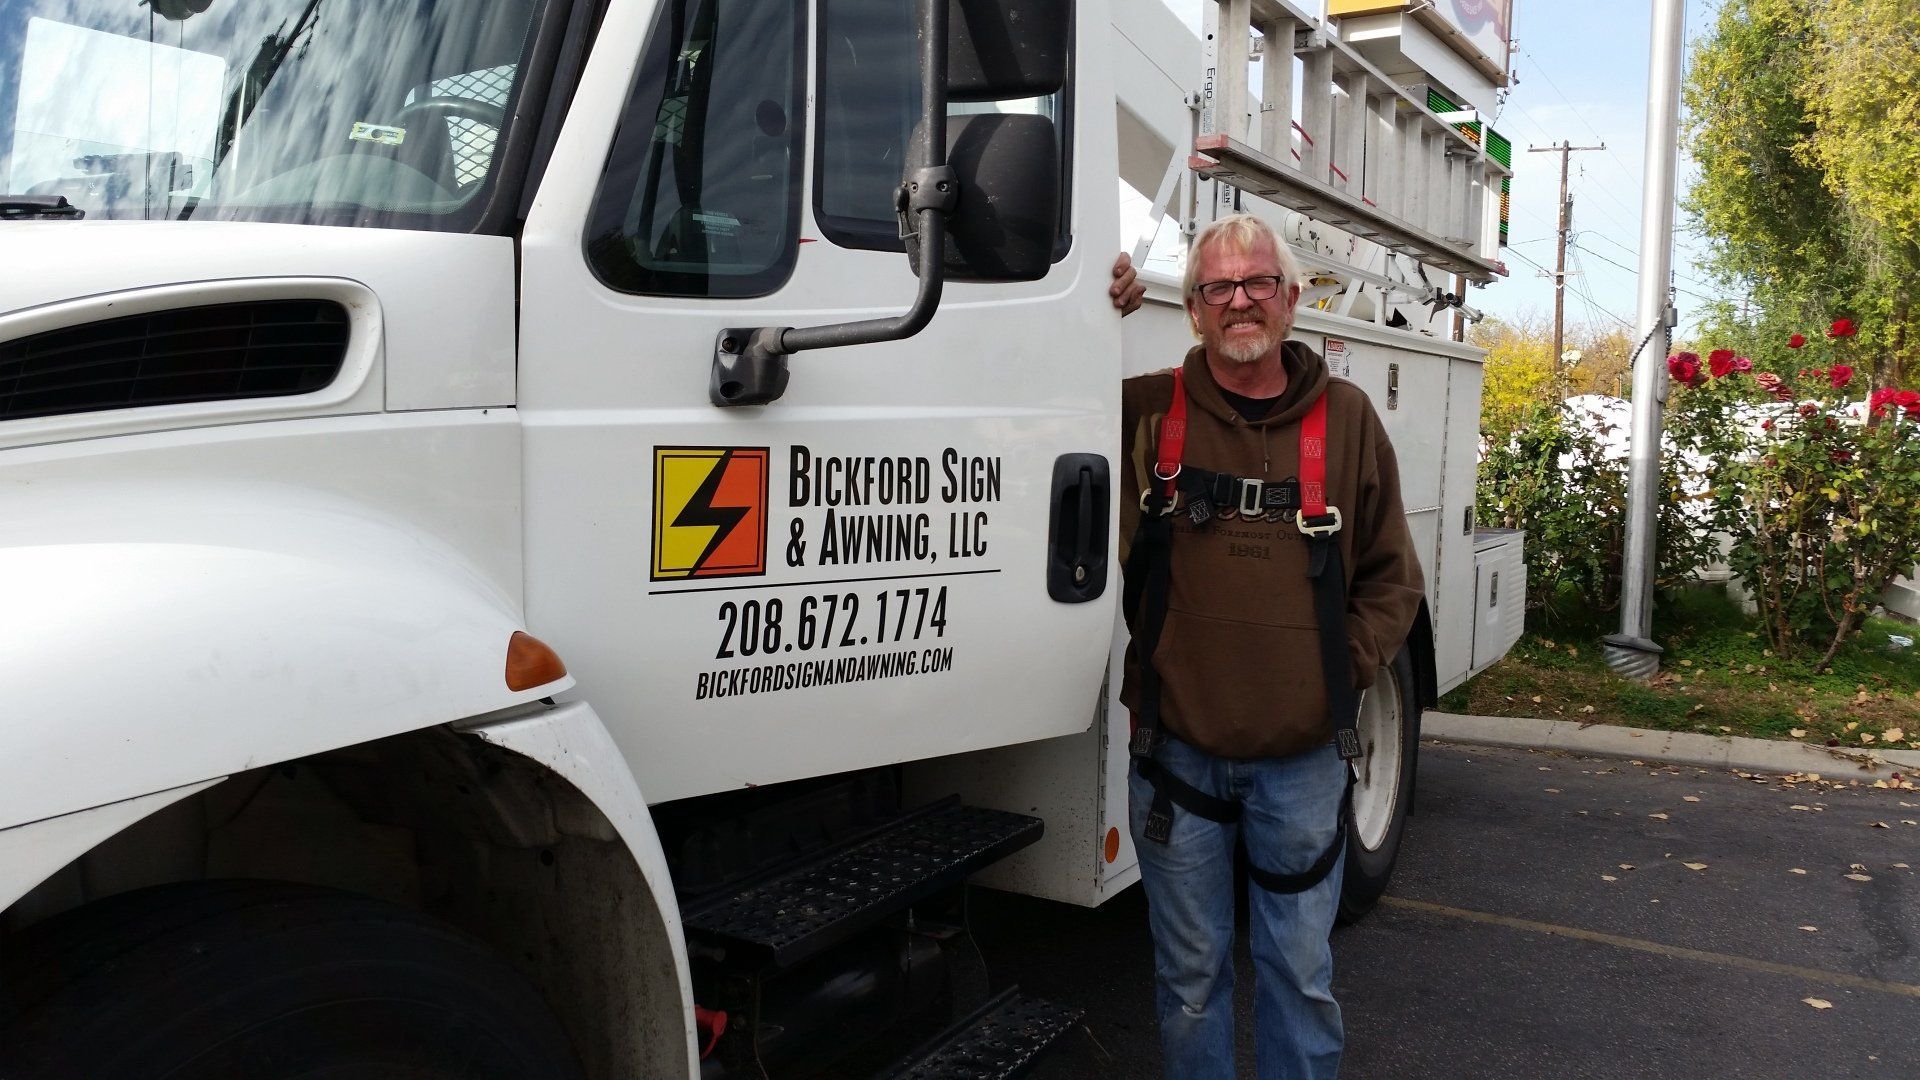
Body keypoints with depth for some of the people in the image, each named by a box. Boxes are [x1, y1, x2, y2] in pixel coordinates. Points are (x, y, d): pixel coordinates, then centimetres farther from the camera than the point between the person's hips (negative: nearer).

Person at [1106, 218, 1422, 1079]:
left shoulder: (1347, 417, 3)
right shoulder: (1144, 411, -1)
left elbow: (1391, 578, 9)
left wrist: (1347, 671, -4)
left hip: (1303, 757, 1)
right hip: (1176, 749, -1)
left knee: (1301, 974, 14)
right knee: (1190, 976, 13)